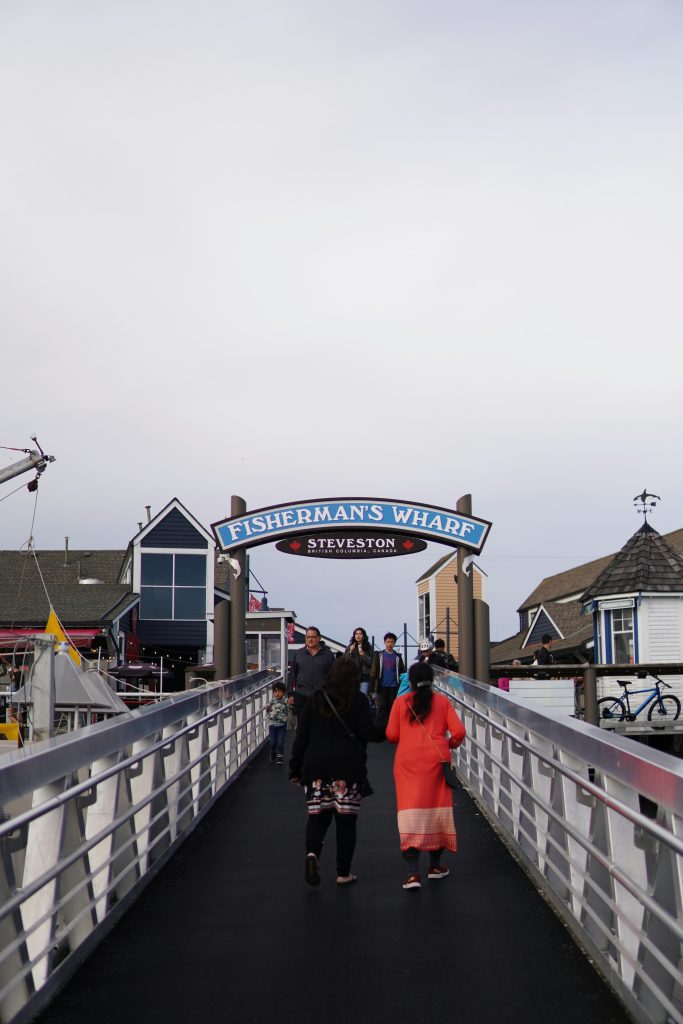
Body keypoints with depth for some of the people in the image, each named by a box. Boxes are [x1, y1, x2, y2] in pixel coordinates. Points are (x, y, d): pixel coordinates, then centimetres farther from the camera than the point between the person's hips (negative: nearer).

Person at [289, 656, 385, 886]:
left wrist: (295, 768, 12)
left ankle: (312, 852, -19)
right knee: (346, 819, 5)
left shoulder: (316, 699, 8)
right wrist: (387, 733, 11)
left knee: (318, 815, 9)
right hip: (348, 766, -2)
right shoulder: (358, 700, -1)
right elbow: (368, 732, -9)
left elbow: (301, 736, 8)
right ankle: (343, 873, 10)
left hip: (316, 765, 2)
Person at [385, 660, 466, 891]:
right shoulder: (442, 701, 4)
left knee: (410, 812, -3)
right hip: (436, 760, 1)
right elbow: (458, 732, -3)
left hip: (407, 762, -1)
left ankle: (412, 873, -12)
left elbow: (391, 735, 2)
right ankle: (435, 865, 26)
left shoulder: (401, 702, 4)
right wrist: (450, 744, 17)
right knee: (437, 809, 15)